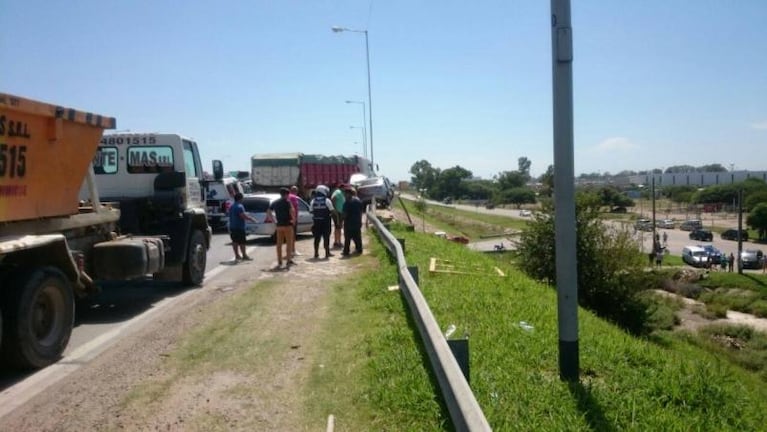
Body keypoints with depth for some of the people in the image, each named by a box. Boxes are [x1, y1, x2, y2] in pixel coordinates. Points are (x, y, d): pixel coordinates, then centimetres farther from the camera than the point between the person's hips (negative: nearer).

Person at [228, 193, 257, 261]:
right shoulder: (240, 206, -16)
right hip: (239, 227, -9)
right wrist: (251, 219, -12)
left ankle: (237, 255, 15)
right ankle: (244, 256, 2)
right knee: (241, 242, -2)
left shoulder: (231, 206, 14)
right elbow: (243, 216, -22)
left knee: (235, 241, 10)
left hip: (232, 227, 9)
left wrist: (247, 216, 26)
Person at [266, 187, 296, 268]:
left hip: (279, 225, 5)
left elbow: (268, 212, 9)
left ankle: (279, 262, 9)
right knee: (288, 243, 5)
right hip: (287, 225, -5)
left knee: (279, 244, 7)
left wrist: (274, 221, 10)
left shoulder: (275, 203, 9)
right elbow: (292, 211, -23)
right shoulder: (287, 202, -9)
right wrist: (293, 218, -7)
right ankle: (289, 260, 7)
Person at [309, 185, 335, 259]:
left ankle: (316, 253, 15)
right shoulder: (327, 200, -10)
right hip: (325, 221, -3)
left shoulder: (313, 201, 1)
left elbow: (311, 211, 3)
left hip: (316, 221, 3)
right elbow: (332, 211, -10)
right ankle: (327, 253, 6)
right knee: (326, 237, 3)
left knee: (317, 237, 10)